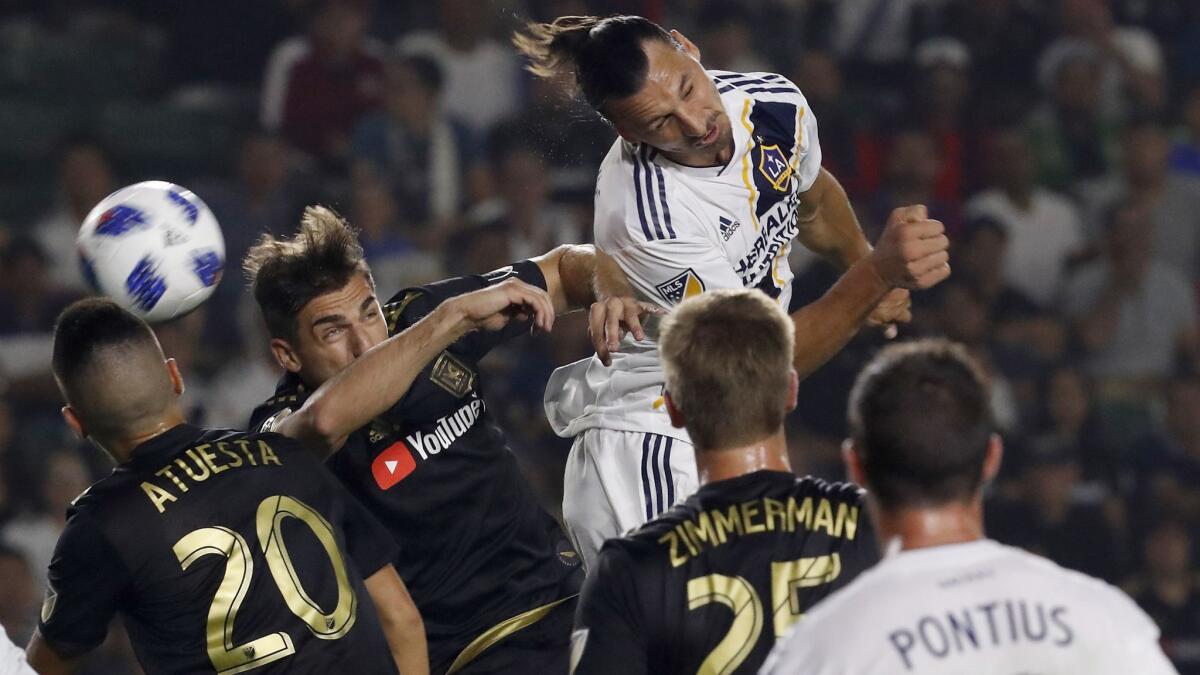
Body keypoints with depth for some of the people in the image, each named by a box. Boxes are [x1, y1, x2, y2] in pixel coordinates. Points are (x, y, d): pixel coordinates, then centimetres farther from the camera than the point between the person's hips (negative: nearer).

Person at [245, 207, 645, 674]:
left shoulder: (419, 316, 3)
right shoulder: (282, 424, -12)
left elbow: (564, 268, 18)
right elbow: (326, 419, -39)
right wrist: (456, 316, -35)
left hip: (565, 595, 6)